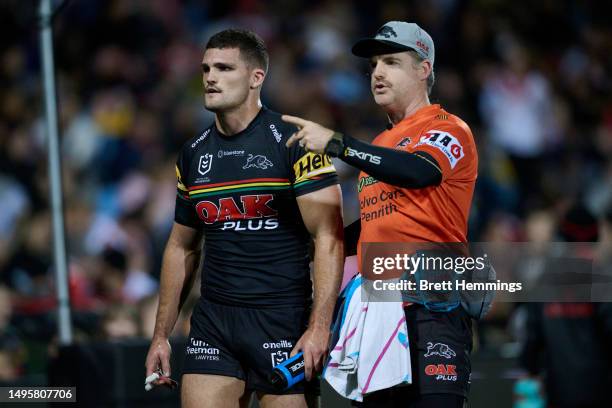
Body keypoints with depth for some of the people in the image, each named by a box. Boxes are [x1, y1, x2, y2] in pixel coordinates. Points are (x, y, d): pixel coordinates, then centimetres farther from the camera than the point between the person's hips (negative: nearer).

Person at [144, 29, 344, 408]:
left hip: (283, 319, -5)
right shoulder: (193, 154, 12)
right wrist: (161, 335, 15)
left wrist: (318, 327, -20)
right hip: (213, 321, 5)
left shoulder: (293, 142, -7)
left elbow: (329, 237, -11)